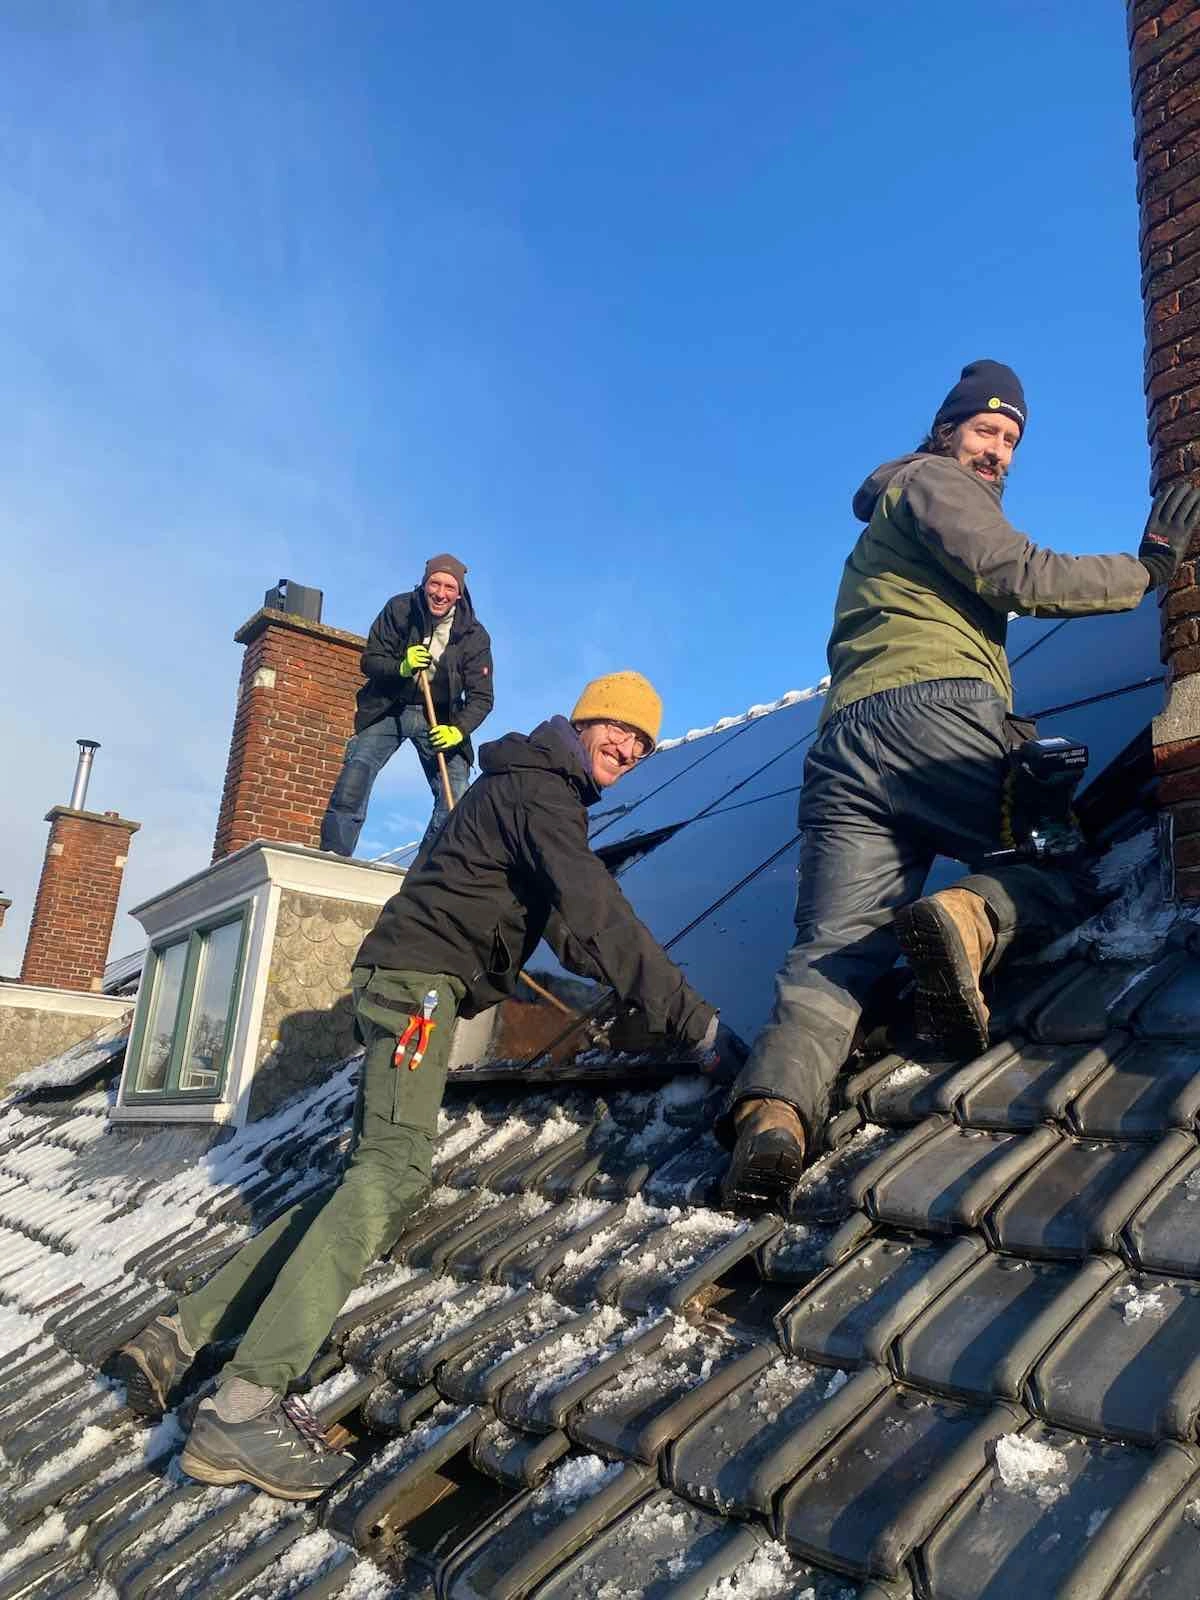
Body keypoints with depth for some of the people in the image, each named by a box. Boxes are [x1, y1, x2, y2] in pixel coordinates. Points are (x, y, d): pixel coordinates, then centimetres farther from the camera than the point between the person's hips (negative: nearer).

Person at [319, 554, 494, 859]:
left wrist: (458, 730, -30)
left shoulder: (475, 635, -12)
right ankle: (333, 853, -20)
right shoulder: (399, 609, -10)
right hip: (389, 708, 0)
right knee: (358, 765, -22)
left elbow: (481, 696, -12)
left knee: (457, 796, -11)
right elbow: (369, 660, -7)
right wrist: (401, 667, -29)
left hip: (440, 718, 1)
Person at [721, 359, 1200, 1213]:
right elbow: (1017, 576, 0)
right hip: (933, 710, -7)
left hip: (843, 745, 7)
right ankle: (970, 918, -28)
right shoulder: (931, 480, 14)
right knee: (1071, 875, 2)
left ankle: (774, 1106, -32)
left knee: (831, 957, -9)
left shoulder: (881, 537, 41)